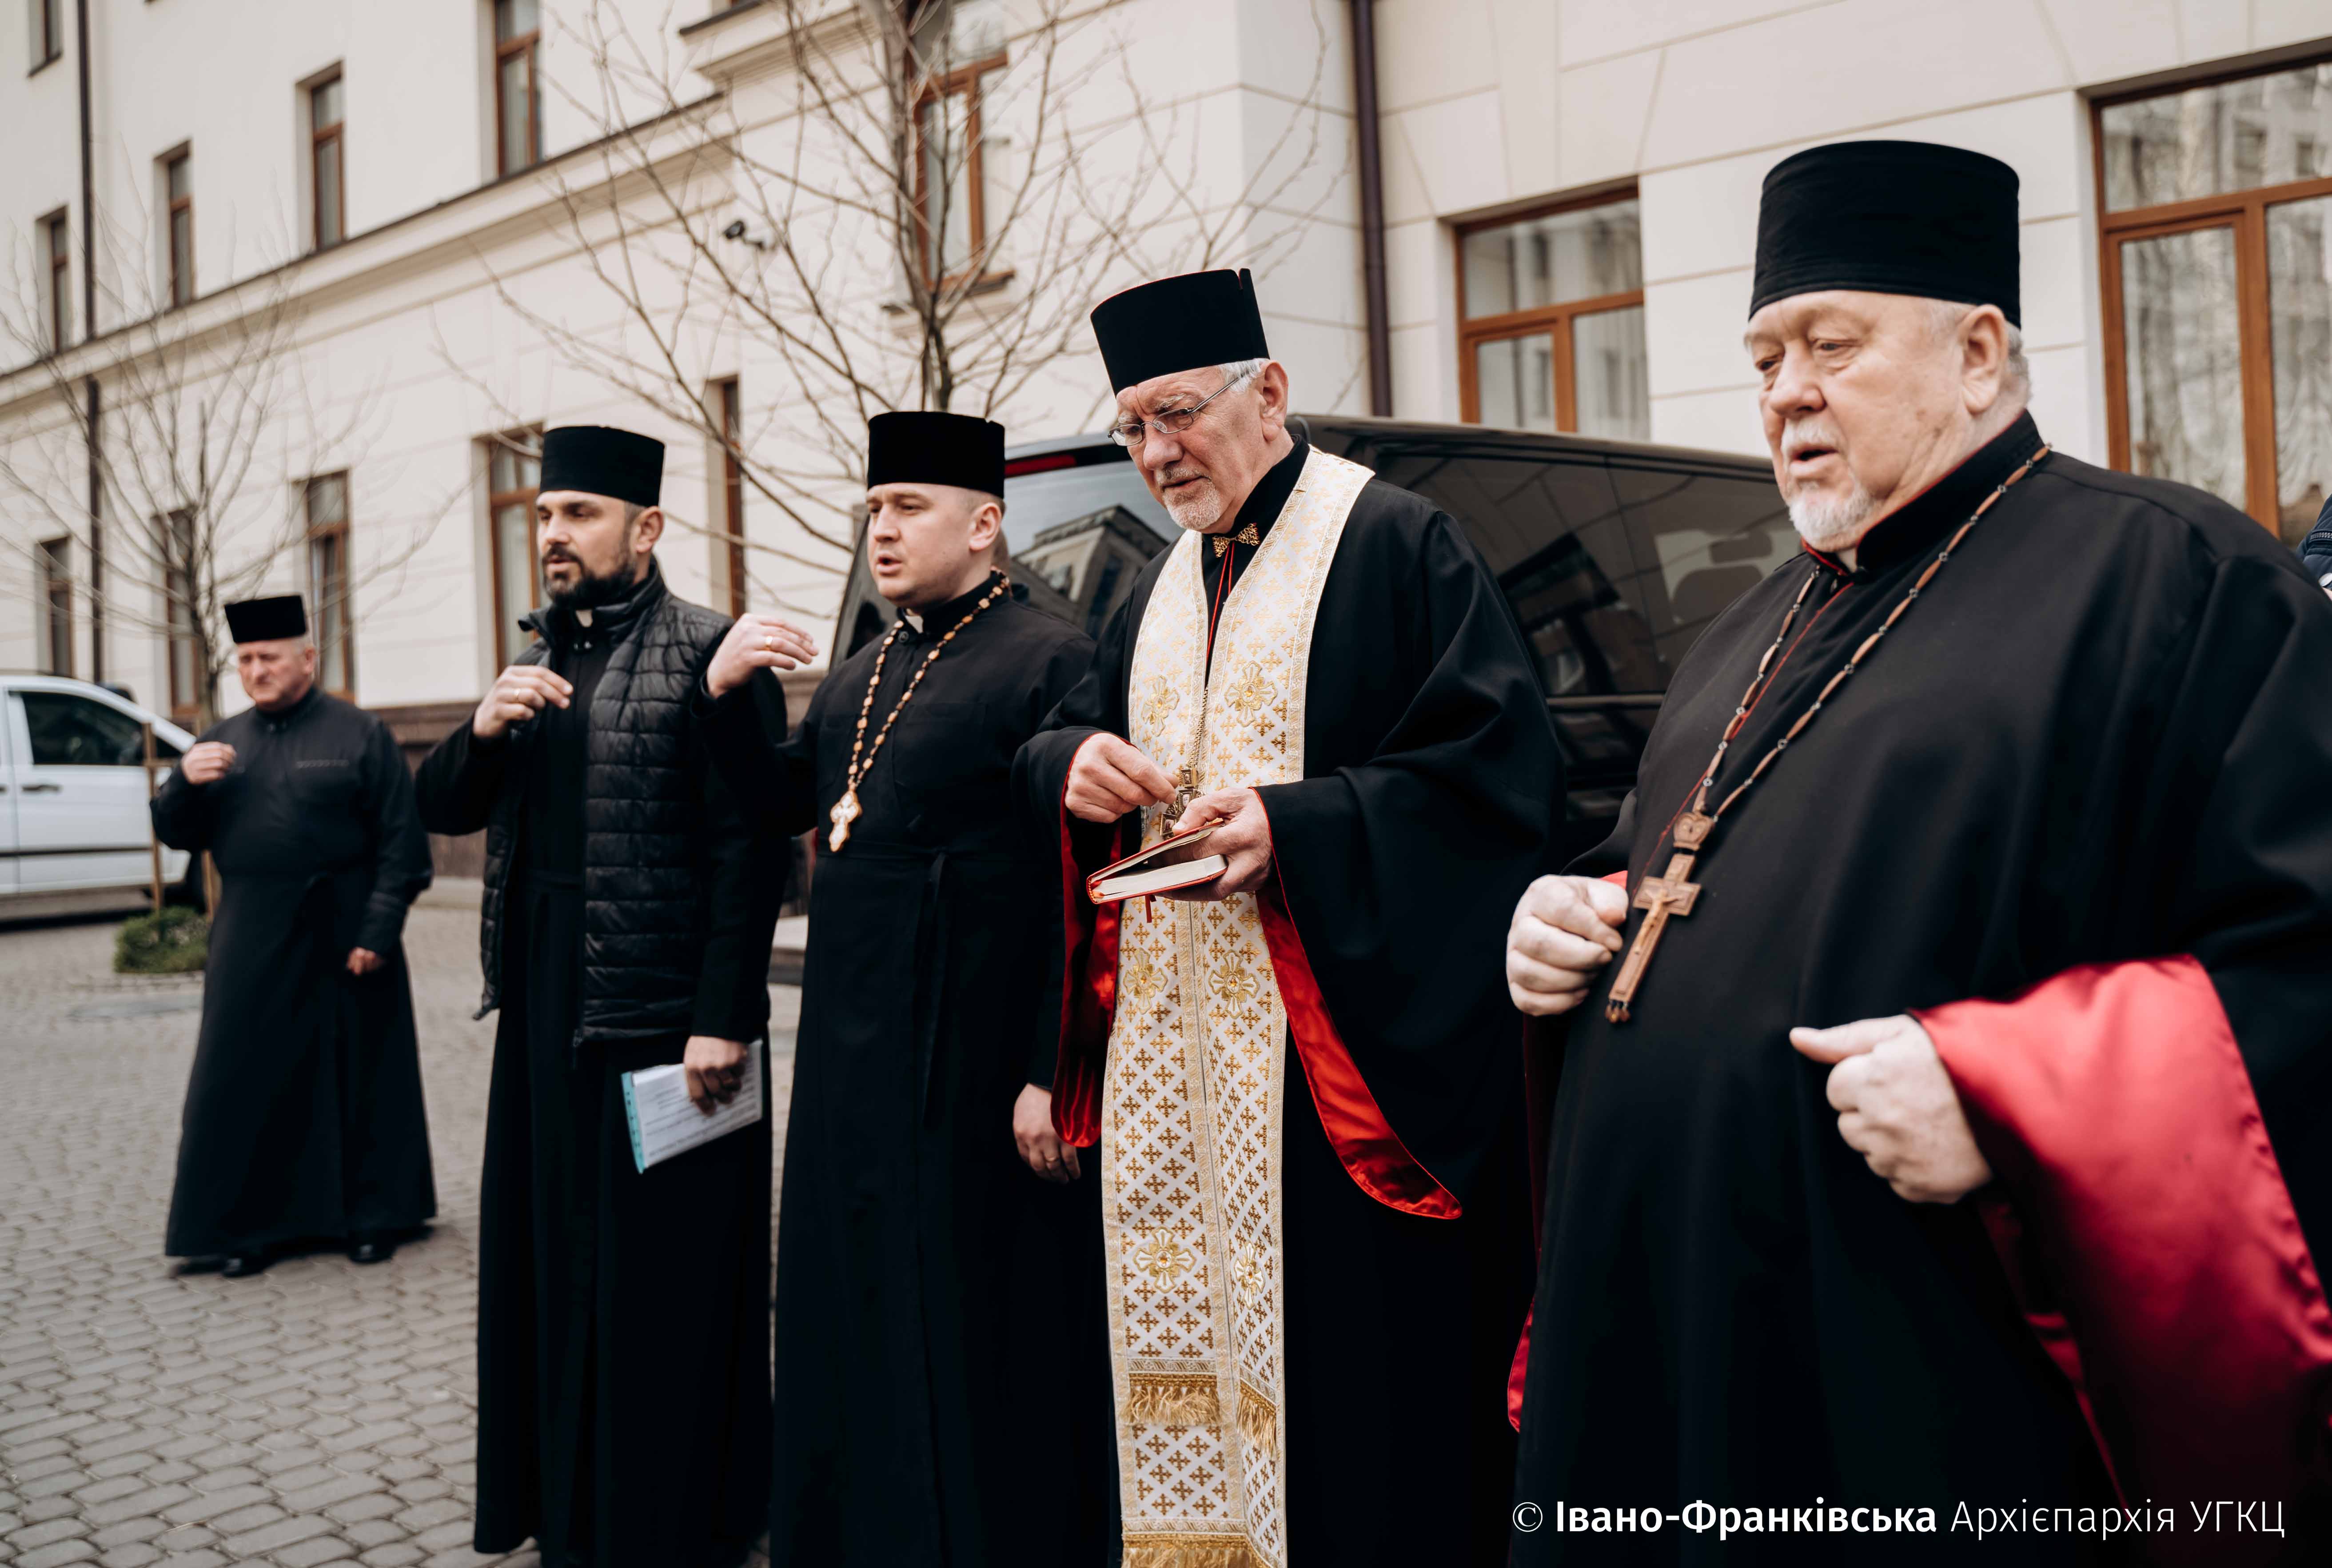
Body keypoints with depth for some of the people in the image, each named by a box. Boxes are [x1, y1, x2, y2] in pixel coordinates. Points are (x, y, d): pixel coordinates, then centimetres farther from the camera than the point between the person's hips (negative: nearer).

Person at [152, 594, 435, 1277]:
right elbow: (176, 833, 11)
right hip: (251, 945, 4)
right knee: (248, 1085, 6)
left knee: (360, 1079, 5)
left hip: (342, 941, -4)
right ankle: (253, 1224, 18)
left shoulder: (360, 735, -3)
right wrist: (185, 783, -10)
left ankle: (372, 1215, 18)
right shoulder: (222, 742, 11)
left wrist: (379, 932, -15)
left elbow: (402, 842, -7)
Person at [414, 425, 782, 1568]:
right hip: (544, 1016, 8)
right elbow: (442, 811, 14)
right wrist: (484, 731, -6)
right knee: (555, 1263, 17)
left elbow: (749, 850, -15)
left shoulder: (708, 651, -9)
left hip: (661, 1018, -7)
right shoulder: (537, 661, 14)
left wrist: (722, 1018, -20)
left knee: (662, 1278, 2)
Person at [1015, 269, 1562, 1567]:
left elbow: (1504, 770, -13)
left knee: (1348, 1385, -1)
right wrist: (1074, 765, -2)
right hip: (1167, 1064, 7)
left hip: (1330, 1067, -7)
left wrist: (1297, 828, -22)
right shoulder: (1165, 590, 17)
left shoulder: (1398, 546, -6)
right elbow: (1058, 742, 22)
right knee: (1190, 1359, 12)